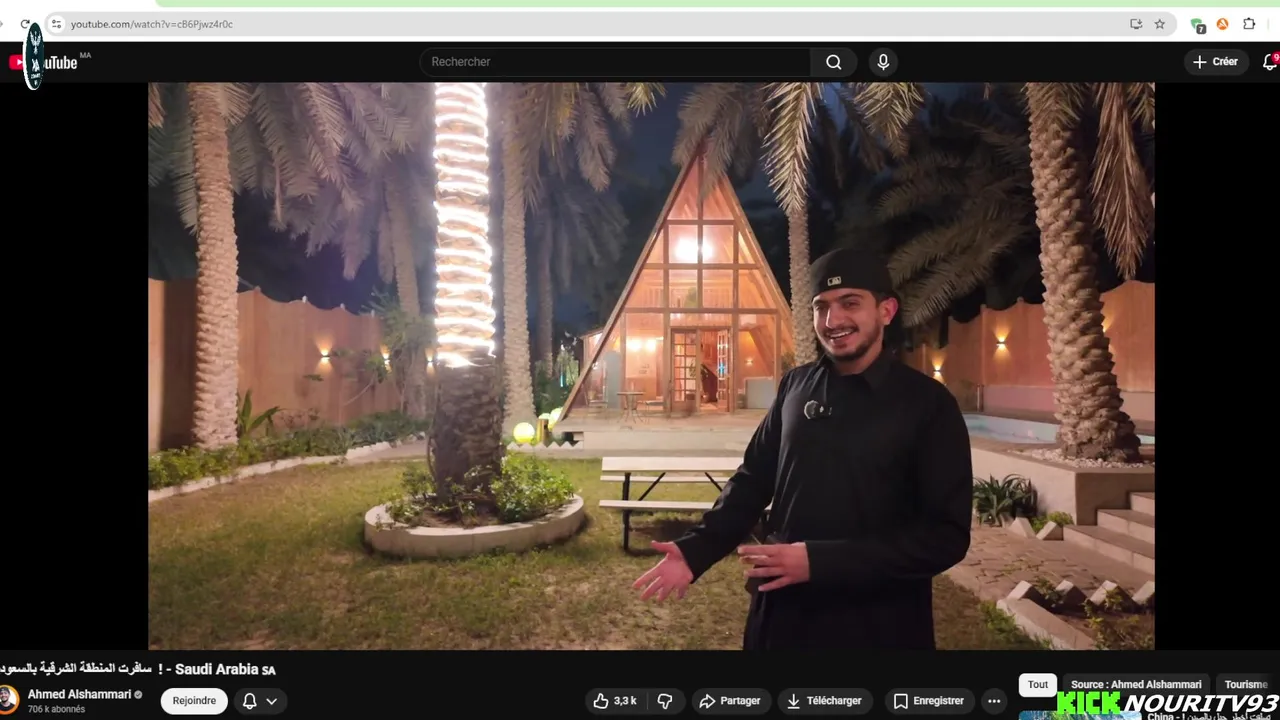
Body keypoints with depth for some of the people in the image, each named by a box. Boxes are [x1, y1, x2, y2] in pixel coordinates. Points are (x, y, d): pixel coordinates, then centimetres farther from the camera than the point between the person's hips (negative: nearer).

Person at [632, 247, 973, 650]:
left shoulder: (928, 404, -11)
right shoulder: (796, 386, 2)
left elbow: (946, 534, -14)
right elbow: (754, 478, 9)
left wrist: (819, 561, -21)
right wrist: (696, 549, -5)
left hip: (876, 625, -4)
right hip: (781, 610, 4)